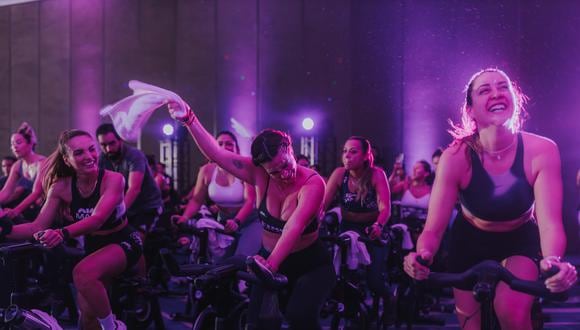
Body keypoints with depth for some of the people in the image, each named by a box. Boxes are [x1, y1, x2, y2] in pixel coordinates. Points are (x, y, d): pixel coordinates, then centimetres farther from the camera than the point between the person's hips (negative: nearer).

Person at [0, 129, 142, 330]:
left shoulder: (113, 179, -23)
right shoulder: (61, 187, -11)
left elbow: (97, 219, -37)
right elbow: (38, 226, -12)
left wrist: (63, 234, -54)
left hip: (122, 243, -5)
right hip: (93, 247, 5)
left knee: (83, 273, -33)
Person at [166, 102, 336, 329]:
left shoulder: (313, 183, -22)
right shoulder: (259, 175, -11)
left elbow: (294, 226, -37)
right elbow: (216, 153, -15)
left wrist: (271, 263, -50)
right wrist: (188, 118, -25)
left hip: (311, 266, -4)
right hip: (271, 263, 4)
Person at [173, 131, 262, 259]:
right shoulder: (207, 171, -6)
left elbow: (250, 201, -26)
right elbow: (196, 200, -1)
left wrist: (236, 221, -42)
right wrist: (184, 217, -20)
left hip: (249, 222, -4)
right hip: (224, 223, 4)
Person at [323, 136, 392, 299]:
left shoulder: (377, 174, -17)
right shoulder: (339, 174, -11)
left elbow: (385, 208, -27)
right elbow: (323, 203, -19)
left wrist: (378, 226, -49)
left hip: (371, 229, -2)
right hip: (348, 227, 2)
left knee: (375, 279, -14)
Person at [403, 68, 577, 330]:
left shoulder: (542, 151, -25)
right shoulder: (456, 157, -26)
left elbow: (549, 221, -31)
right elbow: (433, 228, -27)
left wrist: (553, 261, -53)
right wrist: (422, 256, -50)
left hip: (520, 240, 0)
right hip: (471, 242, 1)